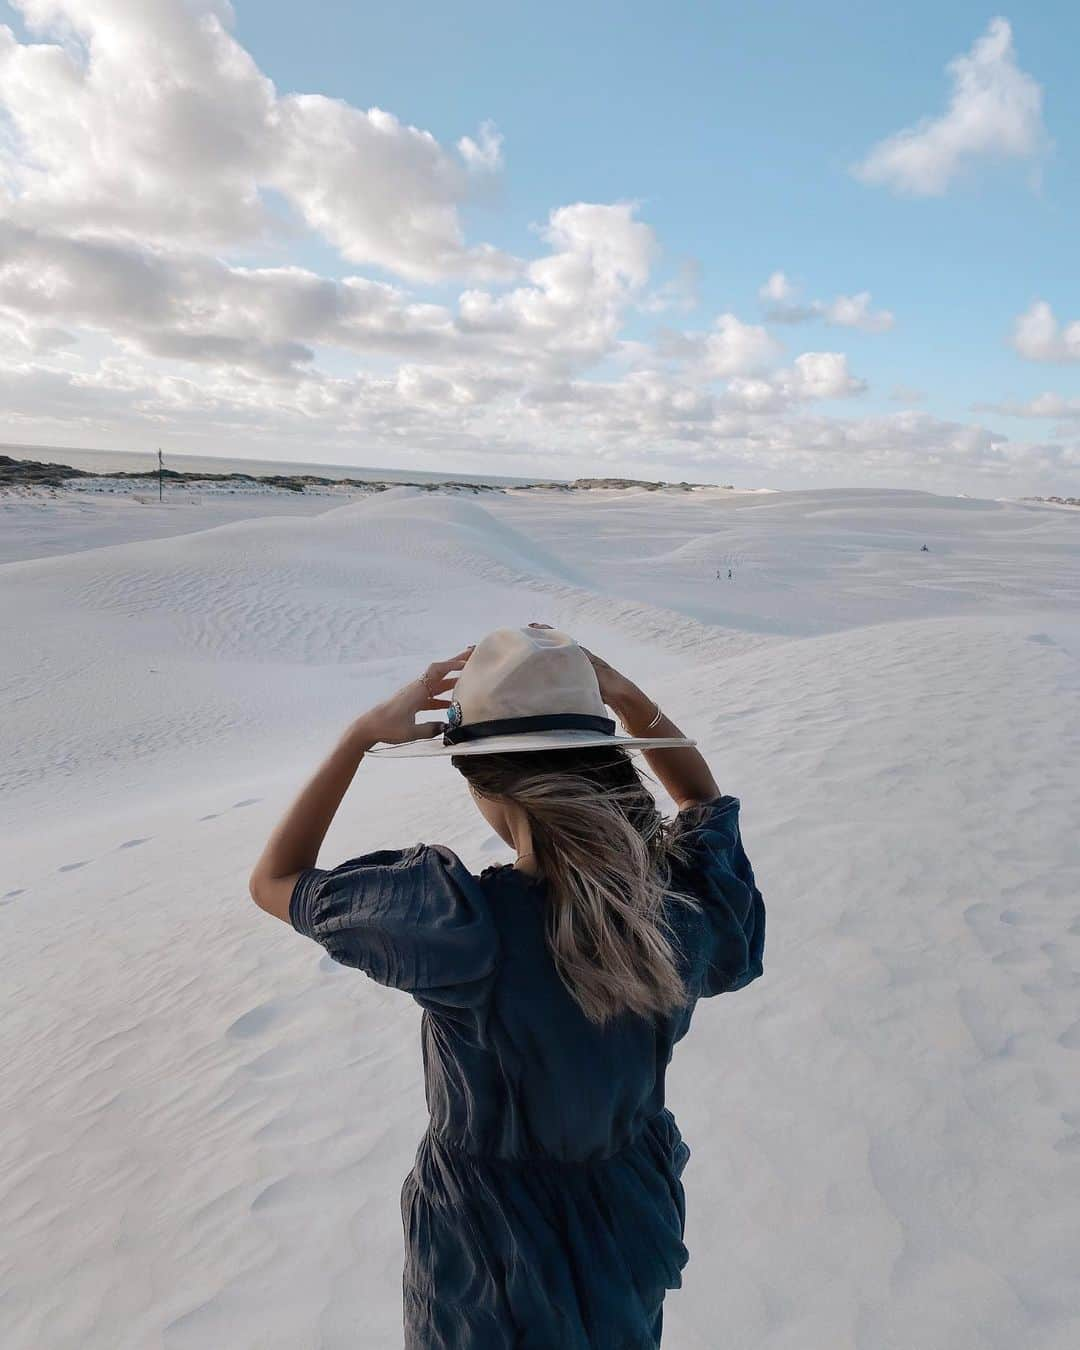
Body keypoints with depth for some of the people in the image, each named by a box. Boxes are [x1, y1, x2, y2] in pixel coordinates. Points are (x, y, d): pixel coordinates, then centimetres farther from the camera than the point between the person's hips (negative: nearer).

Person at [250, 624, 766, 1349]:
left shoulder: (458, 922, -36)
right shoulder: (684, 895, -24)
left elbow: (273, 881, -19)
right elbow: (704, 795, 0)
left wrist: (363, 733, -20)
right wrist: (626, 697, -10)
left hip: (497, 1255, -3)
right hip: (637, 1218, 4)